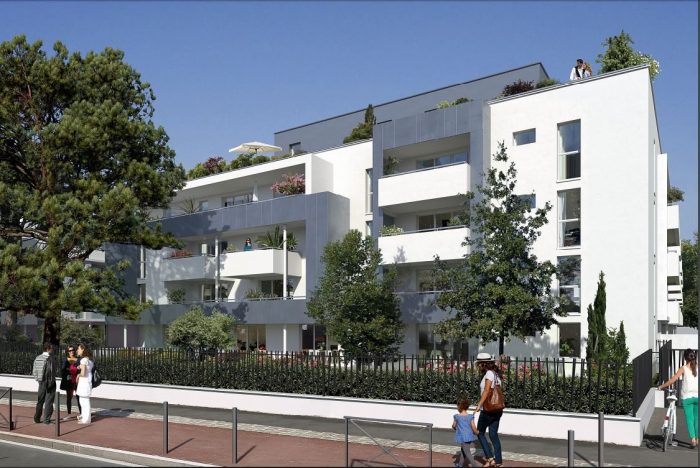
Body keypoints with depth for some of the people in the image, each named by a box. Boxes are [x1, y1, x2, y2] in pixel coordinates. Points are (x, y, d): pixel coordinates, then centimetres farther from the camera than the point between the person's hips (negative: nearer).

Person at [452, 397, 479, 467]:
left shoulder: (457, 417, -8)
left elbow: (454, 426, 8)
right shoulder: (470, 416, -5)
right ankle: (460, 464, 36)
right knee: (463, 450, 24)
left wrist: (455, 428, 31)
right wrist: (477, 432, 16)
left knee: (467, 453, 0)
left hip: (463, 437, -5)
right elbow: (474, 428, -6)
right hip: (469, 437, 5)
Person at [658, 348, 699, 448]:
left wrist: (662, 386, -1)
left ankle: (693, 439, -10)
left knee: (689, 418, 2)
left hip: (687, 397, -2)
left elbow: (672, 380, -10)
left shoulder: (683, 368, -5)